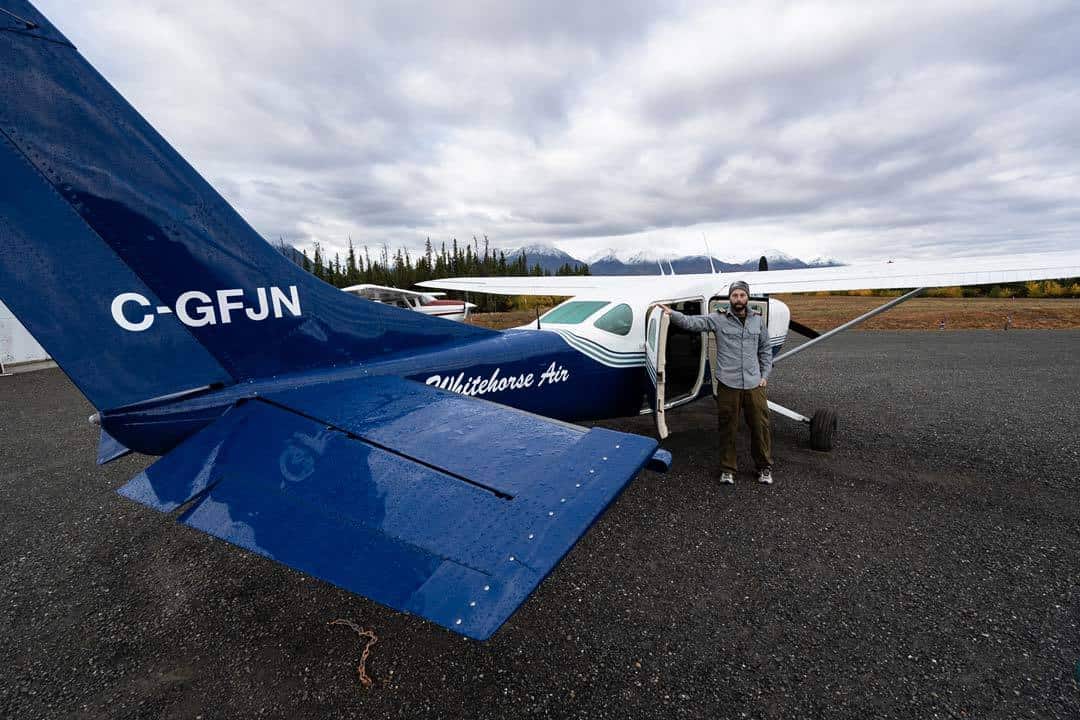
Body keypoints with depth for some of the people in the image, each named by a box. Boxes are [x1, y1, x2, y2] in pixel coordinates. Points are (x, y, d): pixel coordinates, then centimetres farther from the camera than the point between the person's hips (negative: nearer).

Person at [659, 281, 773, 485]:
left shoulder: (758, 320, 9)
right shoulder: (718, 319, -1)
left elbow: (765, 349, 17)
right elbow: (692, 322, -11)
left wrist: (765, 375, 10)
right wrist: (672, 314, -27)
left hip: (754, 384, 3)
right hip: (728, 385, -2)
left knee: (761, 426, 8)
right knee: (728, 429, 6)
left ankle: (765, 467, 28)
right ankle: (727, 469, 22)